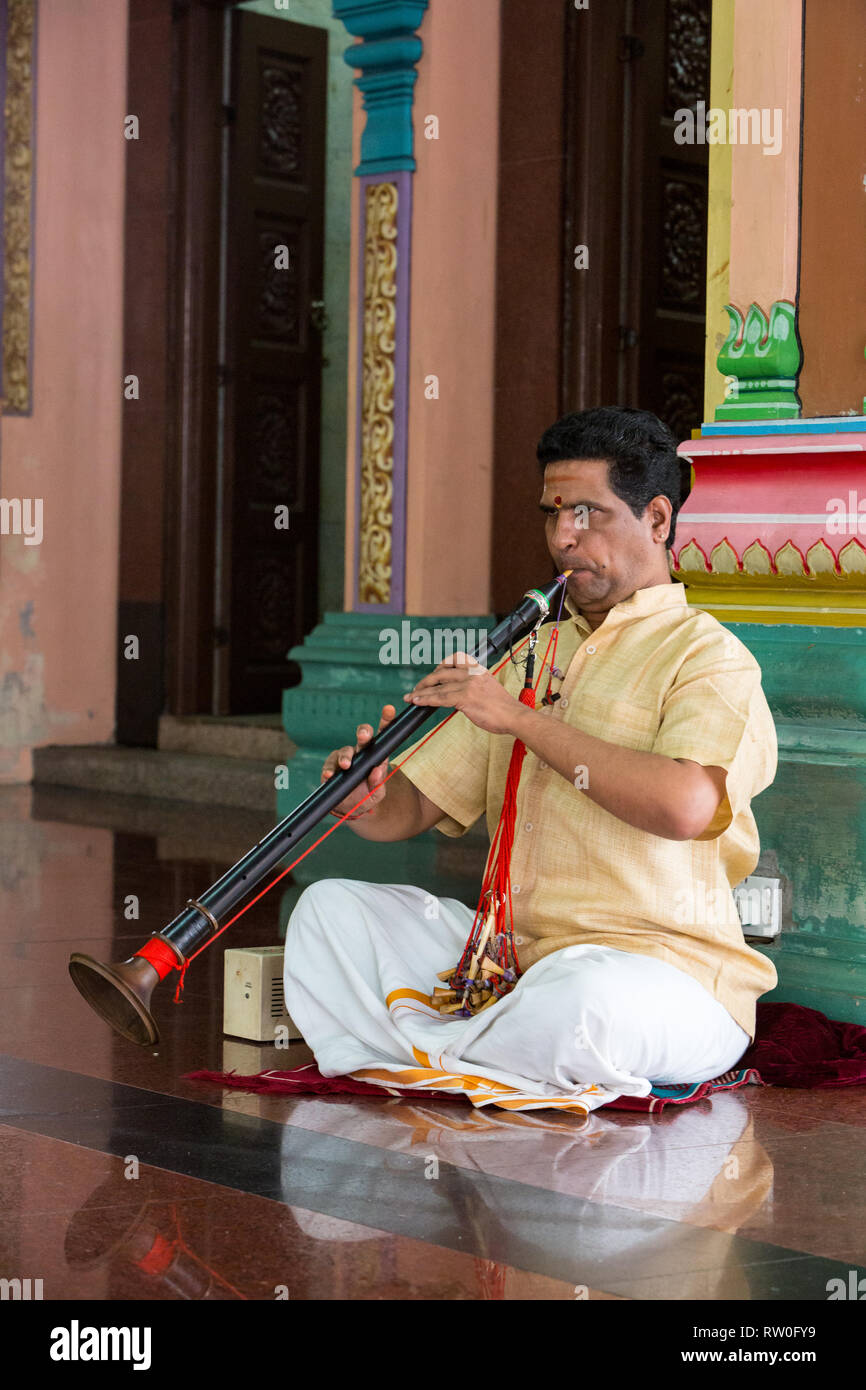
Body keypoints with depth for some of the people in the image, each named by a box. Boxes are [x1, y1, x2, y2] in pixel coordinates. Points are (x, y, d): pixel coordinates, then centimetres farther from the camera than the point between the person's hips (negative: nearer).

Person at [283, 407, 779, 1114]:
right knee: (331, 908, -3)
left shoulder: (707, 656, -4)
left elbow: (685, 805, -26)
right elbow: (416, 808, 13)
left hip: (665, 972, -6)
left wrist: (521, 719, -20)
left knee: (587, 994, -39)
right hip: (512, 957, 6)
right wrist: (368, 802, -12)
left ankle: (419, 1054, -12)